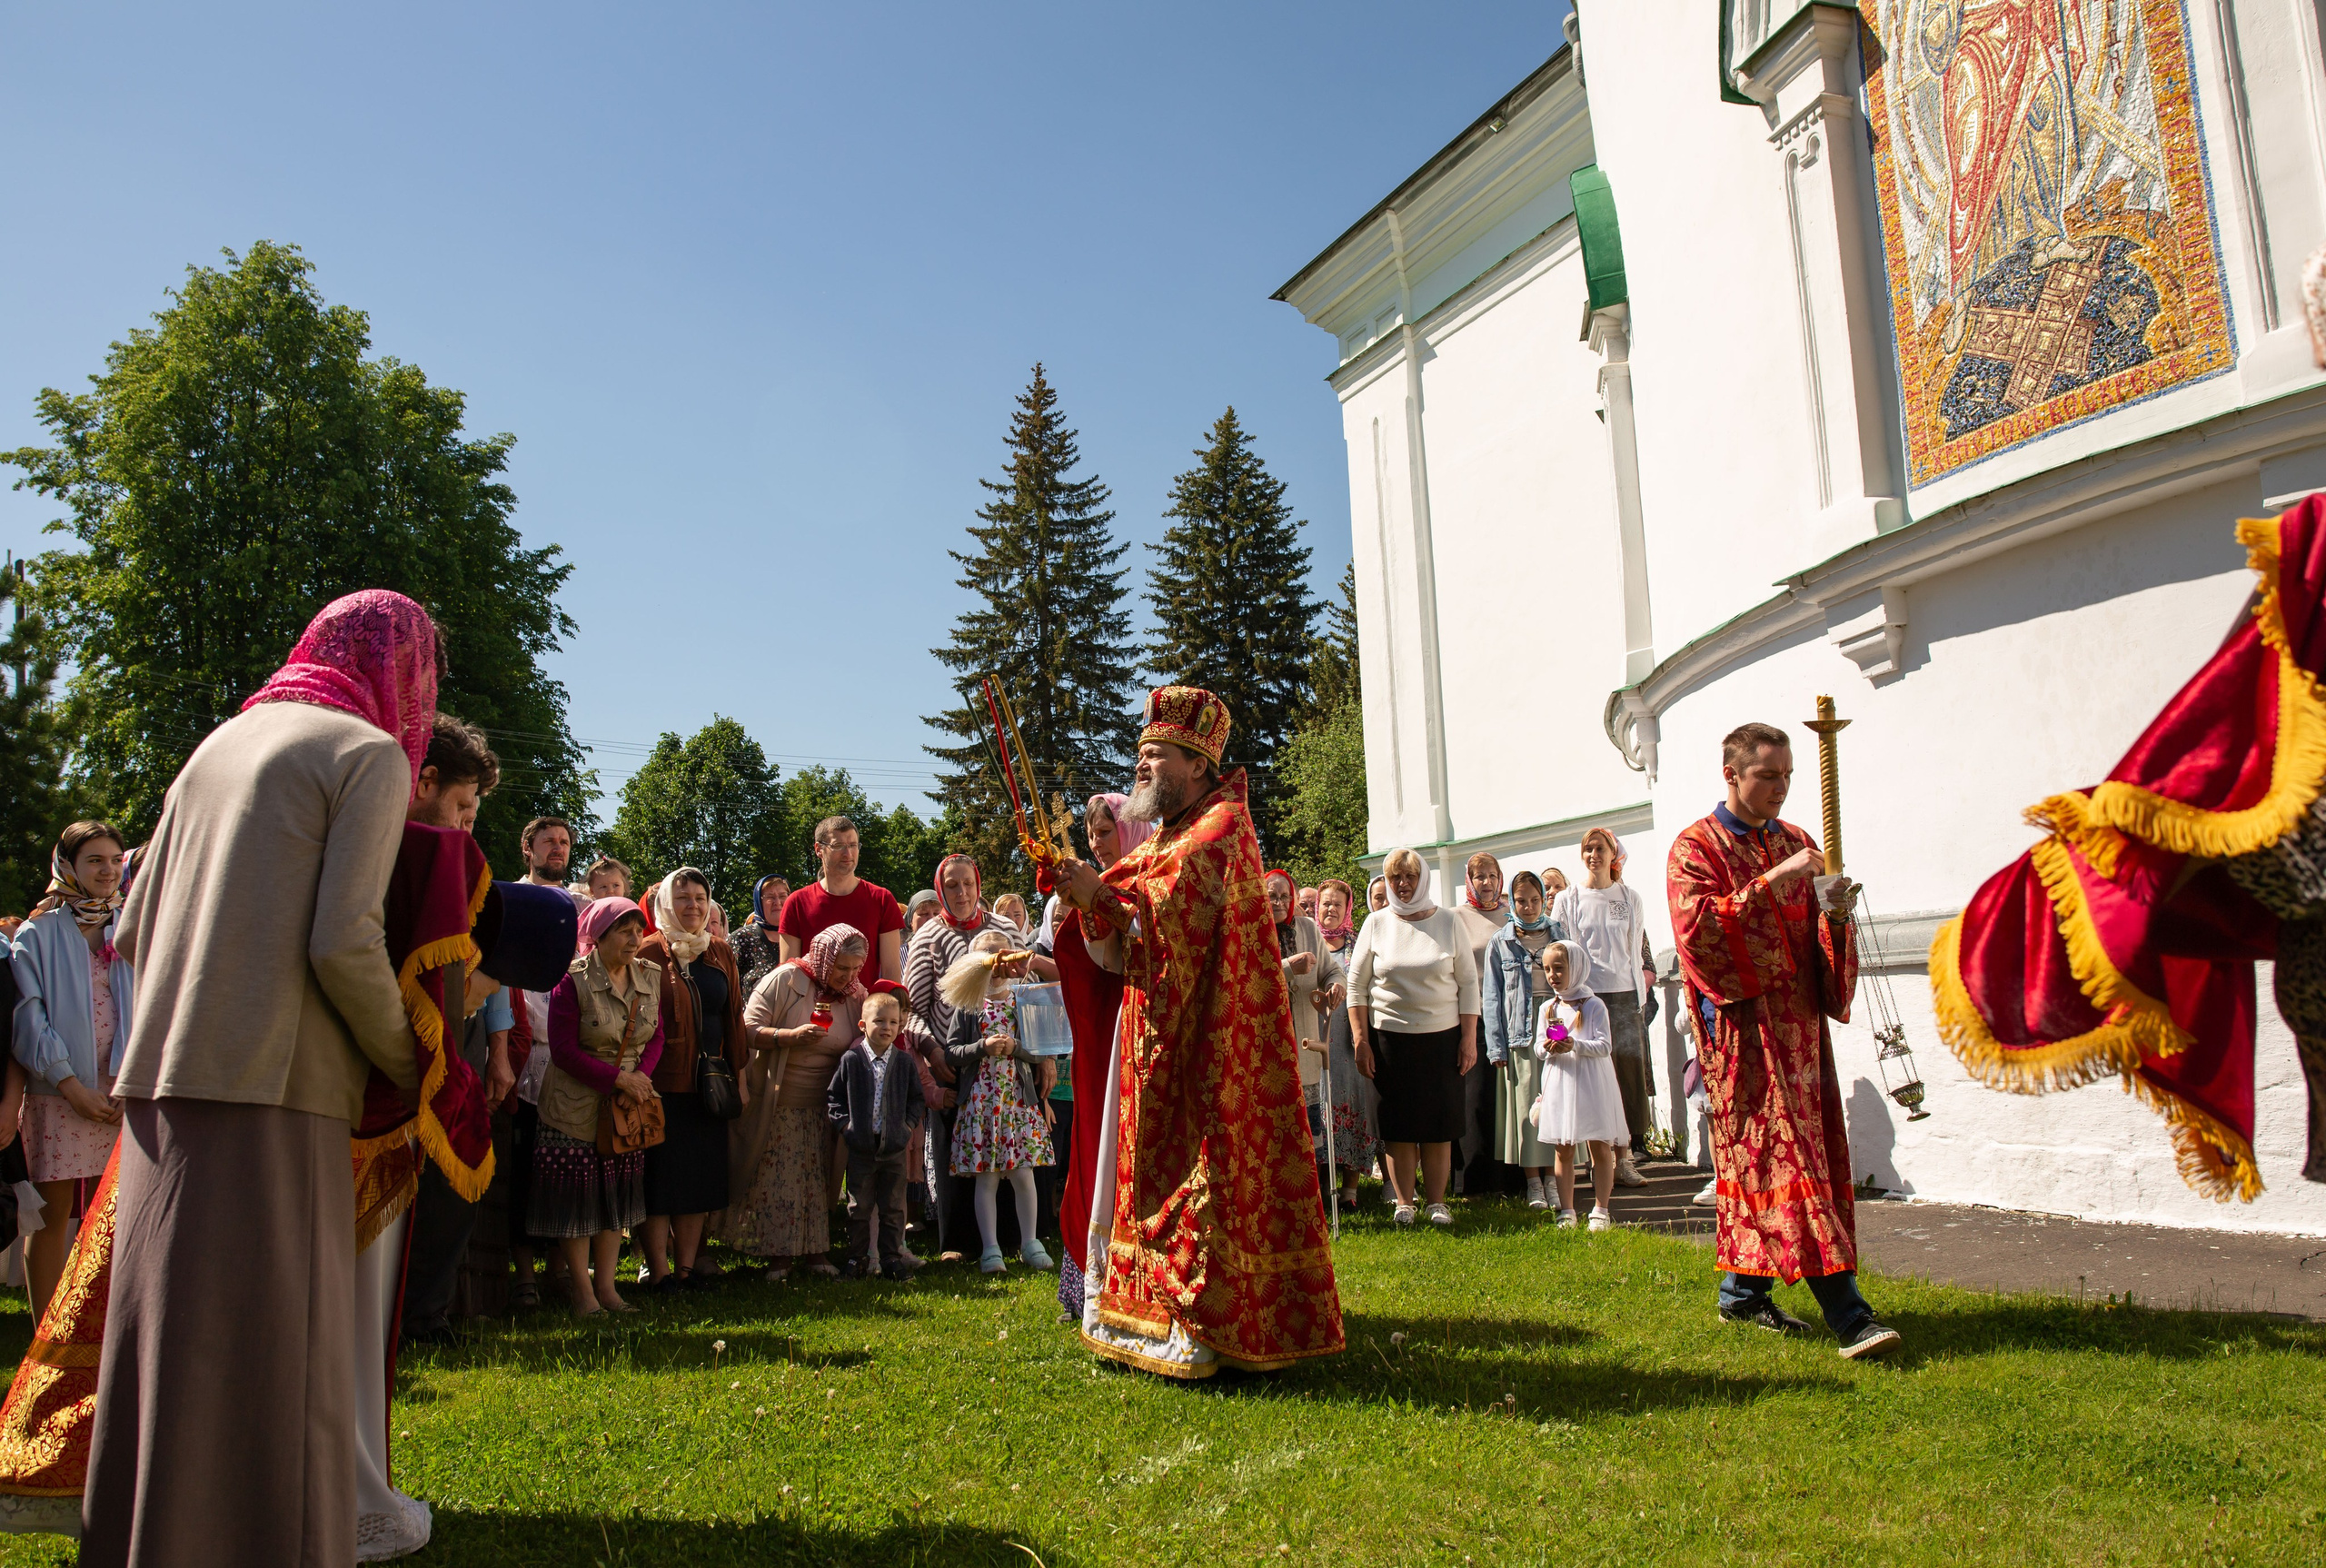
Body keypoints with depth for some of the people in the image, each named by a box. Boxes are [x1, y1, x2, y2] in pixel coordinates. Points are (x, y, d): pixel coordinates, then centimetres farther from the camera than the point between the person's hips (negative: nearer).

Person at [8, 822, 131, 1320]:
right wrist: (72, 1086, -11)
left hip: (123, 1093, 2)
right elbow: (28, 1017, -2)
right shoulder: (38, 933, 5)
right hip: (57, 1094, -2)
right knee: (53, 1214, -1)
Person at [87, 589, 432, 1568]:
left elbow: (134, 929, 18)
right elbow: (345, 941, -14)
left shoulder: (221, 742, 19)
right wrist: (404, 1062, -1)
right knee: (262, 1348, -3)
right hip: (271, 1084, -7)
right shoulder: (367, 753, -3)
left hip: (163, 1081, 8)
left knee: (160, 1333, 14)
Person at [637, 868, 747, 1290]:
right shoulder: (650, 952, -4)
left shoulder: (721, 954, 11)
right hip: (661, 1082, -5)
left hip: (708, 1082, 5)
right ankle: (658, 1268, 6)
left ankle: (687, 1264, 17)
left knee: (700, 1176, 8)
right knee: (658, 1175, -1)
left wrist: (739, 1074, 12)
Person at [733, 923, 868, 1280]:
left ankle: (816, 1249, 13)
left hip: (822, 1107, 4)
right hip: (777, 1106, -4)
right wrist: (791, 1036, -28)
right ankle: (777, 1254, 7)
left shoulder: (855, 993, 2)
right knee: (776, 1179, -3)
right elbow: (748, 1030, -16)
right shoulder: (784, 980, -12)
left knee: (820, 1179, 4)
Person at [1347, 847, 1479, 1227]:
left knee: (1440, 1123, 2)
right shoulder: (1376, 925, 3)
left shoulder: (1449, 922, 4)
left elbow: (1468, 983, 5)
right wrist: (1361, 1040, -2)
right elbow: (1356, 985, 4)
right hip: (1390, 1038, 0)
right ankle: (1403, 1202, 12)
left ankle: (1437, 1202, 14)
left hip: (1443, 1037, 0)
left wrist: (1469, 1038, -1)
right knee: (1398, 1124, 2)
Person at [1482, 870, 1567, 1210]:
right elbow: (1491, 997, 3)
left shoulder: (1559, 934, 9)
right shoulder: (1501, 943, 5)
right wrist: (1496, 1046, -4)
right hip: (1519, 1035, -1)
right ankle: (1533, 1183, 9)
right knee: (1525, 1106, 0)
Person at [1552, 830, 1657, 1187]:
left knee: (1630, 1074, -3)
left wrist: (1641, 990, 5)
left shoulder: (1631, 900, 12)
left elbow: (1641, 951, 15)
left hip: (1626, 997, 2)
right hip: (1586, 997, -2)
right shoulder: (1568, 901, 6)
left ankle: (1624, 1157, 5)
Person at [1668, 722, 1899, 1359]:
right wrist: (1771, 883, -21)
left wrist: (1834, 912, -9)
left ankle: (1742, 1293, 22)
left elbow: (1821, 940, 13)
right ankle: (1847, 1314, -12)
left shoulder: (1796, 843, 17)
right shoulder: (1696, 847, -2)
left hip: (1799, 1020, 6)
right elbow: (1696, 926, -16)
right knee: (1785, 1155, -10)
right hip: (1743, 1023, -6)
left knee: (1756, 1158, 9)